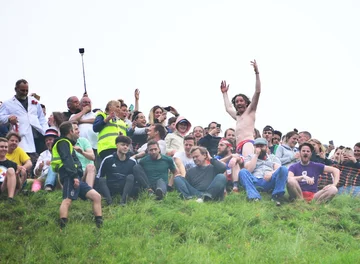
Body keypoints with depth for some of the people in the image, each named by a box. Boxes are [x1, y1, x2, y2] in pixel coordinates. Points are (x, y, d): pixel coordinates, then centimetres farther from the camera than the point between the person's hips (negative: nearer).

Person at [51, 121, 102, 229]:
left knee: (96, 196, 3)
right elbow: (67, 160, -13)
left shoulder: (67, 143, 33)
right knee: (67, 200, -25)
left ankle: (100, 225, 0)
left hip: (75, 178, 10)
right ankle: (62, 228, -37)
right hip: (69, 177, -10)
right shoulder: (63, 143, 2)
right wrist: (74, 176, -21)